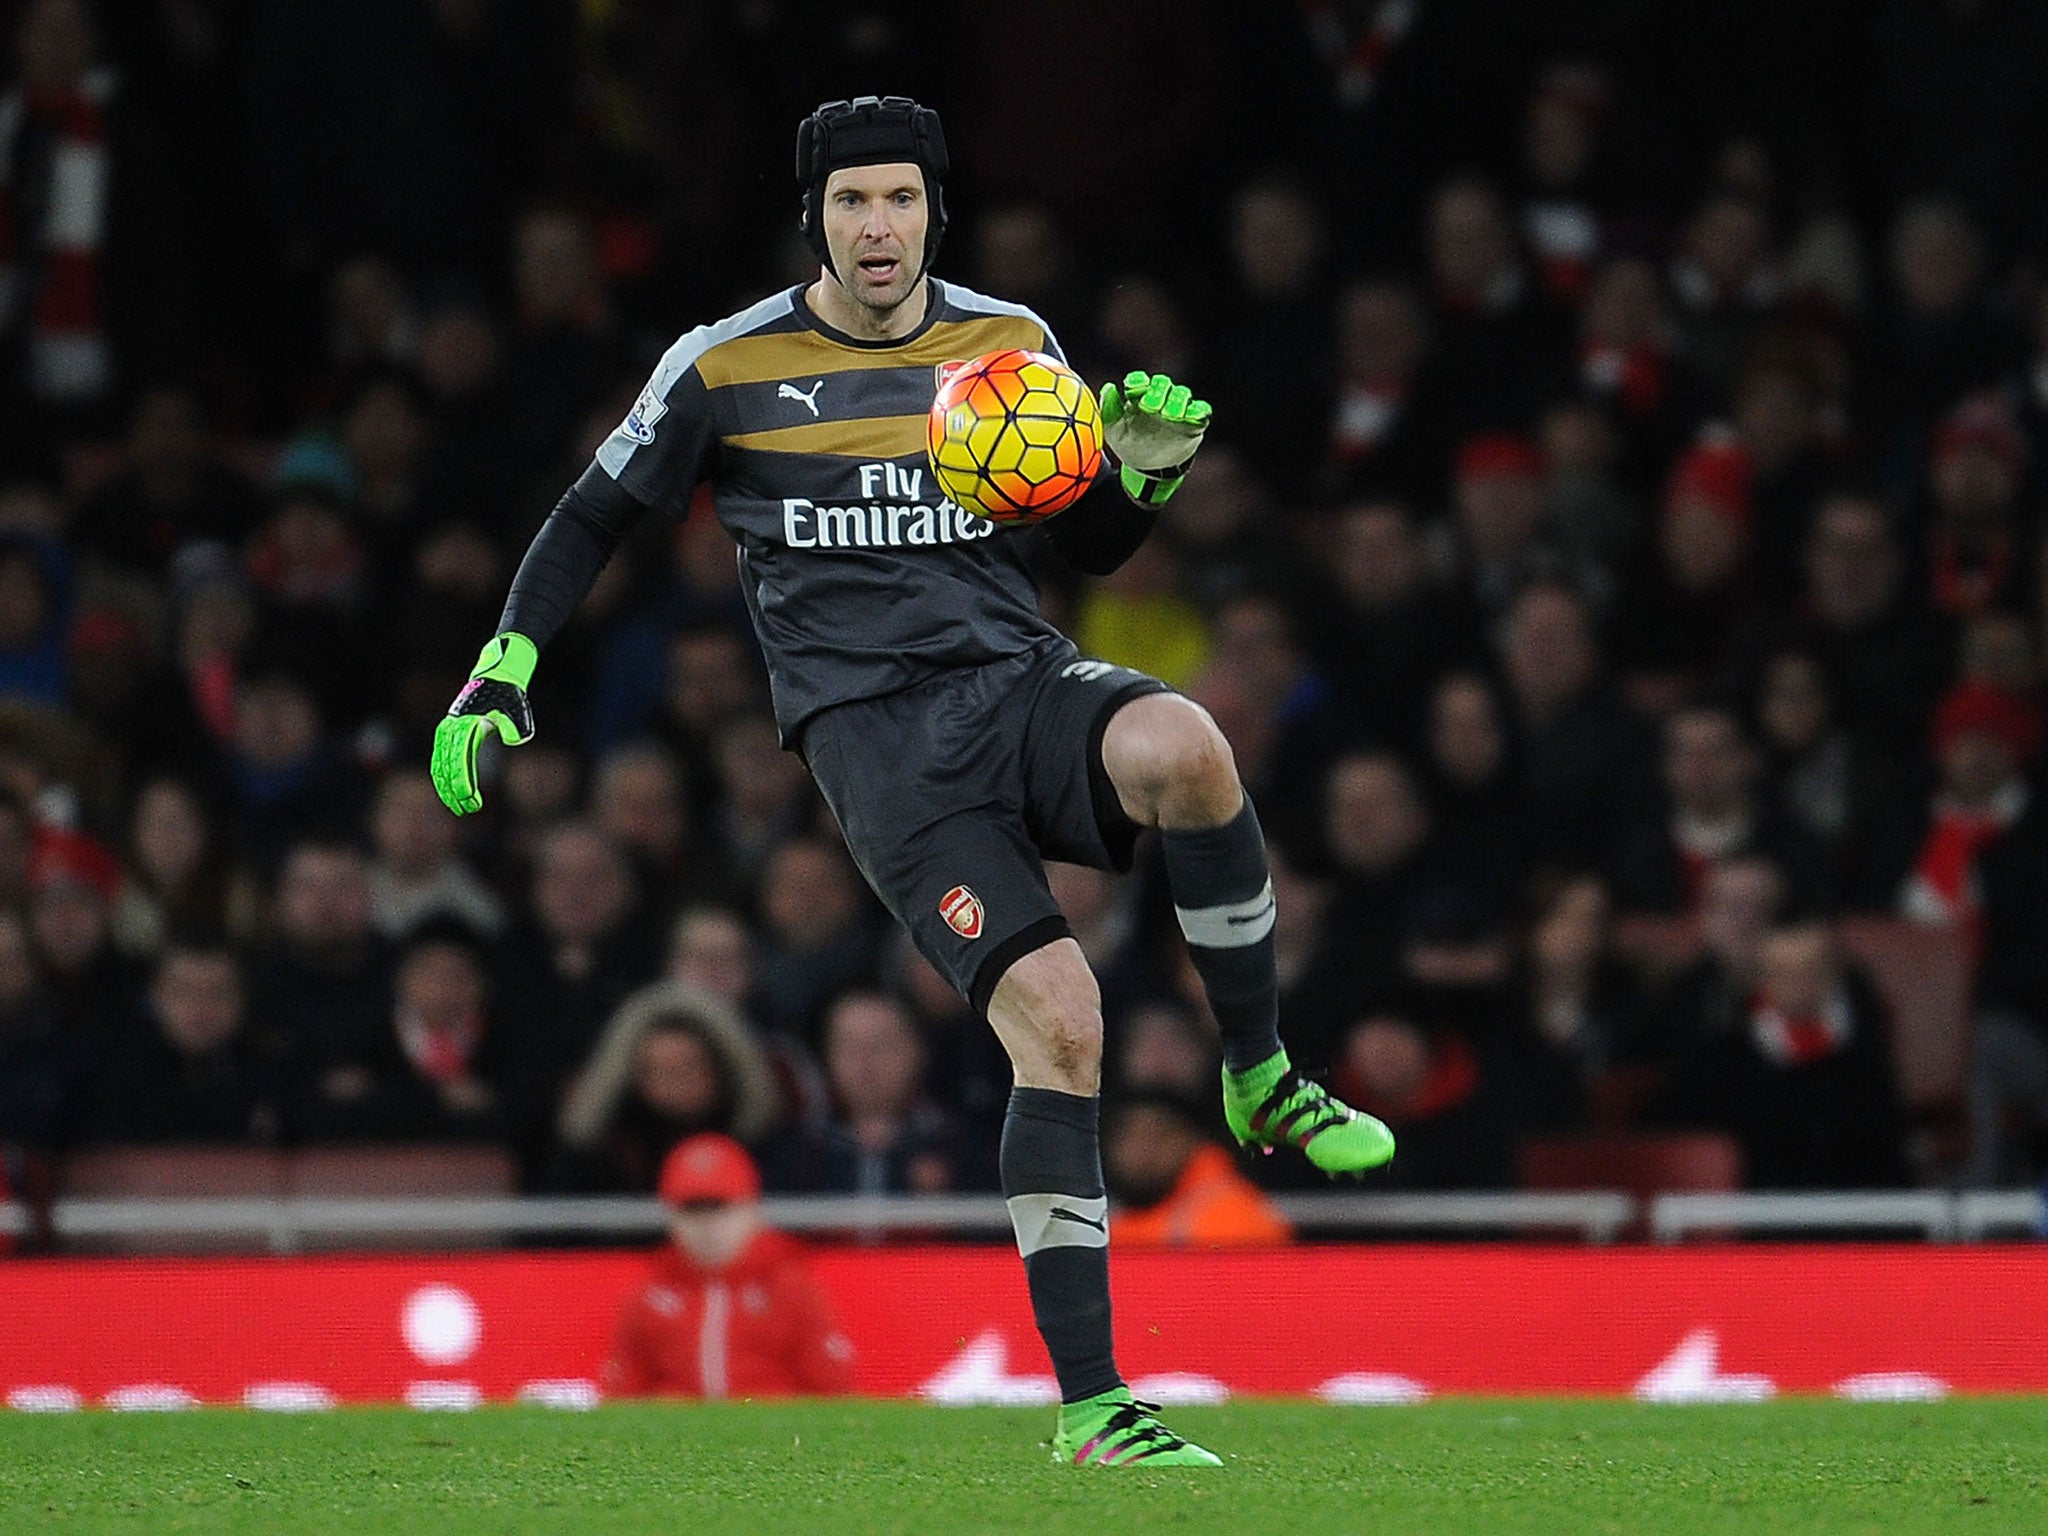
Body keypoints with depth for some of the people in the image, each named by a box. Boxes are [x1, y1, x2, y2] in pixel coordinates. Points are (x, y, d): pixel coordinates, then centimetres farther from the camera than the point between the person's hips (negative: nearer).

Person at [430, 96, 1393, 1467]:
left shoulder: (1010, 343, 12)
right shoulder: (725, 367, 4)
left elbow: (1092, 548, 20)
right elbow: (595, 520, 16)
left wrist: (1148, 473, -1)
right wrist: (501, 672, 6)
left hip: (1022, 682, 2)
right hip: (871, 728, -2)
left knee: (1181, 749, -36)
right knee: (1057, 1020, -22)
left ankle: (1261, 1080, -13)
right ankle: (1091, 1408, -16)